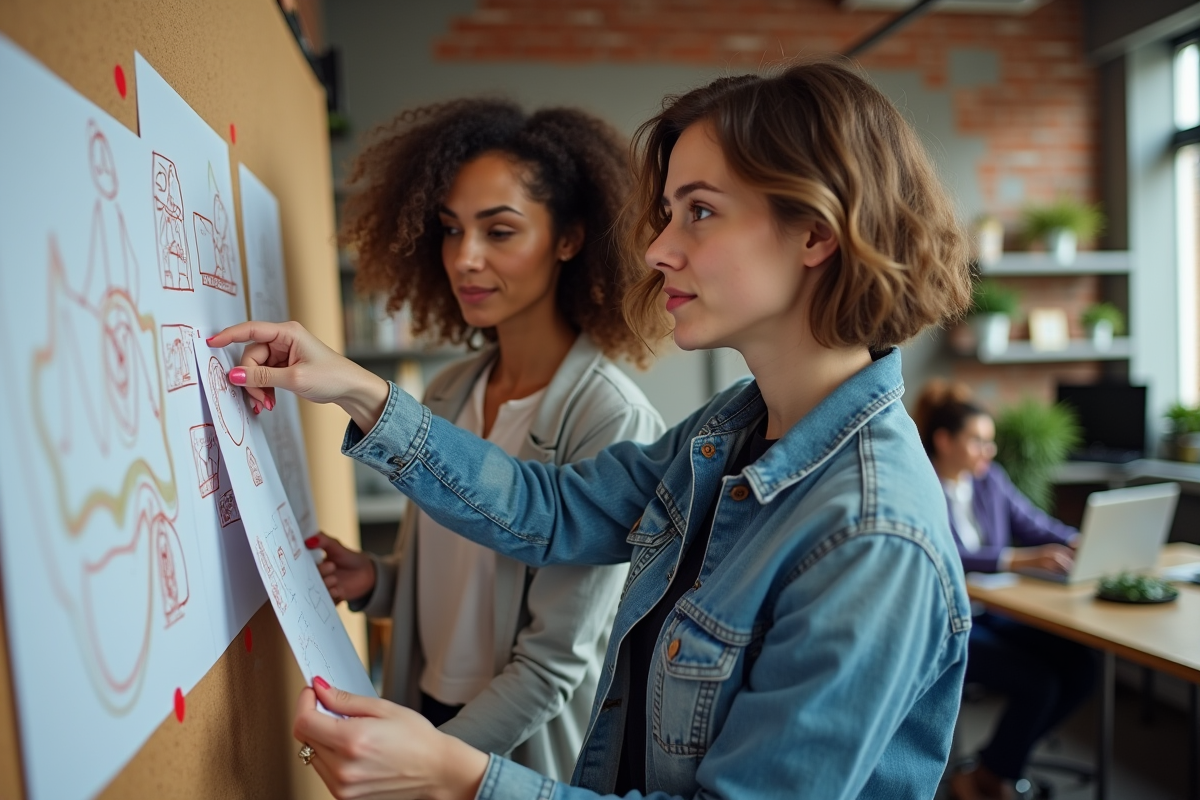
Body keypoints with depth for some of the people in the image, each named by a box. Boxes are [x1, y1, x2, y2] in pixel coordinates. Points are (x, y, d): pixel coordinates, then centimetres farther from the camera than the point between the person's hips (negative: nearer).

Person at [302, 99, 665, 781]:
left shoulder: (609, 418, -23)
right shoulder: (449, 394, -3)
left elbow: (555, 660, -21)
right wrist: (373, 581, -10)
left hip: (528, 751, -5)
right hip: (428, 716, 6)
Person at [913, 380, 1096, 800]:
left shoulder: (990, 478, 7)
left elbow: (1036, 524, 9)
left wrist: (1082, 541, -11)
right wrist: (1022, 559, -36)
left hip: (994, 612, 8)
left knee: (1079, 666, -8)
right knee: (1038, 681, -20)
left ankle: (999, 762, 12)